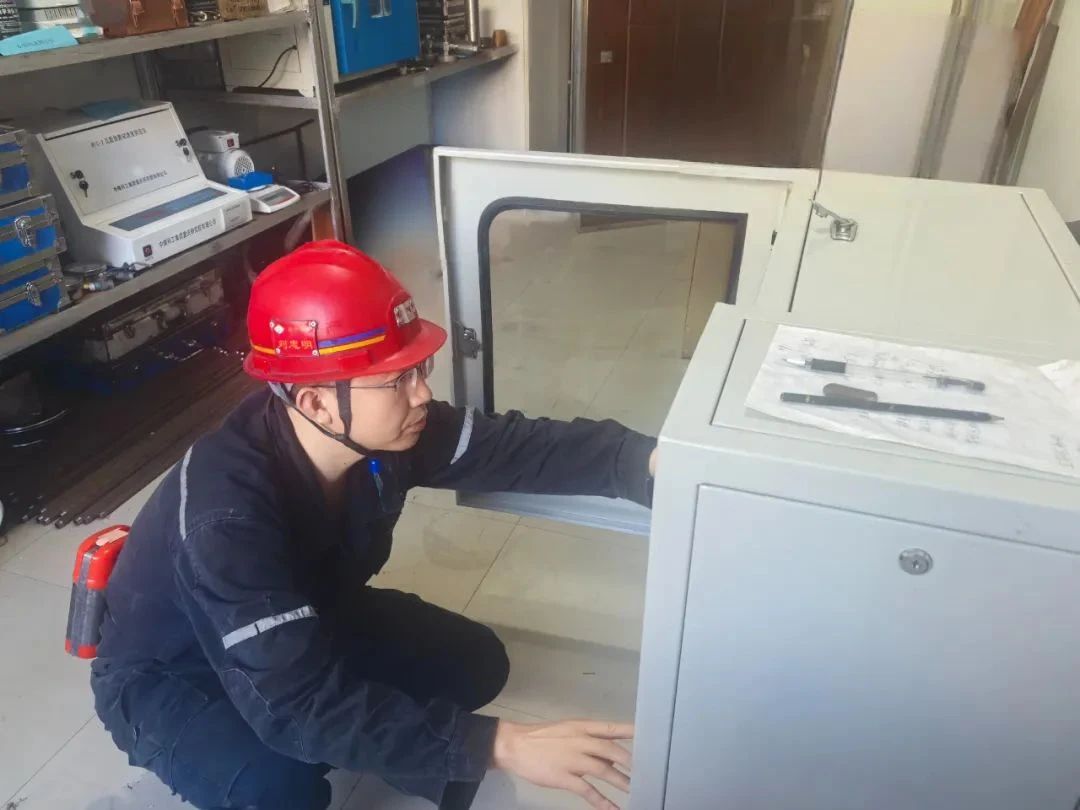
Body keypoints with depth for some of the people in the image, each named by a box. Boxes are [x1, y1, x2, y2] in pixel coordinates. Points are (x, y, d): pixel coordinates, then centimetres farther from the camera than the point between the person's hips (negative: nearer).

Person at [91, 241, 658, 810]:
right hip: (168, 675, -5)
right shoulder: (226, 516, -41)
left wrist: (647, 459, -36)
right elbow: (299, 705, -43)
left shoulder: (382, 431, -23)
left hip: (304, 619, 6)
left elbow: (515, 447, -20)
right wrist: (499, 745, -47)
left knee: (473, 665, -5)